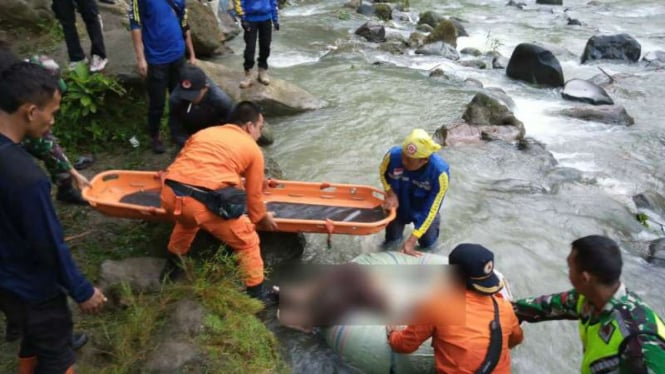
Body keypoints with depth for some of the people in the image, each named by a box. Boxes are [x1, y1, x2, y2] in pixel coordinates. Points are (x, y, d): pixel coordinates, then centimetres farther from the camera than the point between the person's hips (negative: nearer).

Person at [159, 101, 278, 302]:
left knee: (186, 221, 41)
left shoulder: (204, 132, 27)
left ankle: (171, 267, 56)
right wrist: (262, 218, 38)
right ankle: (257, 293, 25)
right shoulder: (253, 149, 15)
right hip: (204, 202, -6)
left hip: (170, 194, 6)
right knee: (247, 241, 16)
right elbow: (253, 194, 19)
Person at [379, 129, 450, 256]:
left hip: (421, 210, -1)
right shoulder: (393, 155, -35)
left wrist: (411, 241, -35)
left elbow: (430, 209, -32)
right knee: (392, 238, 12)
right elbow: (383, 173, -9)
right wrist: (391, 194, -26)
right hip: (399, 204, 1)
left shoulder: (440, 172, -39)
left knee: (427, 242, 10)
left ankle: (434, 221, 39)